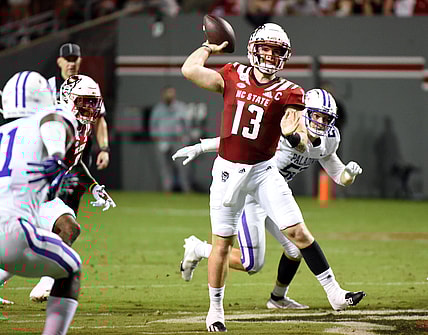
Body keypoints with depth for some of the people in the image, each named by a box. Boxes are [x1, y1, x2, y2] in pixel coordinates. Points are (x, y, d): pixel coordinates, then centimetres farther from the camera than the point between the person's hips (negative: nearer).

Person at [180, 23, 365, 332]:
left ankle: (335, 293, -4)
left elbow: (304, 146, -11)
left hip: (263, 170, 0)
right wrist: (210, 47, 6)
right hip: (228, 170, 0)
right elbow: (189, 70, -8)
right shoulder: (234, 76, 0)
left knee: (298, 231, -8)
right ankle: (216, 309, 19)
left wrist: (293, 135, -34)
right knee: (222, 244, 4)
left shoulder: (288, 93, -5)